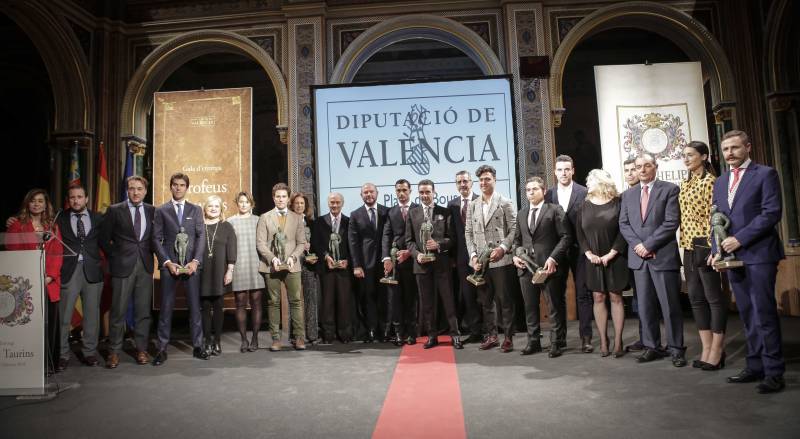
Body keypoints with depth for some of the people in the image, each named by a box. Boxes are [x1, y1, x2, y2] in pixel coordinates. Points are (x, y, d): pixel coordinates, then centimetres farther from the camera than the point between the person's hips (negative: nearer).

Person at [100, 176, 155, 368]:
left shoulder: (152, 211, 8)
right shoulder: (115, 210, 2)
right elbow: (104, 239, 5)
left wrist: (149, 252, 5)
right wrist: (115, 256, 0)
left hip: (145, 266, 2)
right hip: (123, 266, -2)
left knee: (143, 310, 6)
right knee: (118, 311, 1)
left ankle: (141, 349, 16)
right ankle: (114, 352, 12)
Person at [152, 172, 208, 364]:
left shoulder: (196, 210, 11)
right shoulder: (161, 211, 8)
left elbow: (201, 237, 4)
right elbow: (156, 239, 3)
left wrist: (195, 261, -8)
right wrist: (167, 262, -9)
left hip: (191, 264, 1)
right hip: (169, 264, -1)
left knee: (195, 306, 3)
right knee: (166, 307, 0)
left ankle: (197, 346, 11)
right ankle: (162, 349, 8)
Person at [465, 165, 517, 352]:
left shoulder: (505, 203, 2)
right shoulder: (472, 206, 13)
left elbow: (514, 229, -3)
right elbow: (468, 233, 11)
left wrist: (503, 248, -16)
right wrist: (473, 256, -1)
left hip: (501, 260, -4)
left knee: (505, 300, 2)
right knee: (485, 301, 10)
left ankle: (508, 337, 12)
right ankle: (492, 335, 22)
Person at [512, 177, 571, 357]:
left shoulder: (555, 210, -1)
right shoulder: (521, 213, 16)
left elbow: (565, 237, -6)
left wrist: (553, 258, -16)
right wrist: (515, 255, 3)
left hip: (549, 266, -5)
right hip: (526, 266, 5)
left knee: (555, 306, 4)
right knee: (530, 306, 10)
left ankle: (556, 343, 15)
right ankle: (533, 342, 21)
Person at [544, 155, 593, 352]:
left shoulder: (584, 192, -2)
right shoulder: (549, 195, 6)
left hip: (579, 249, -3)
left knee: (583, 293, 1)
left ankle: (586, 337, 8)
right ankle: (559, 335, 20)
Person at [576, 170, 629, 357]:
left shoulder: (617, 203, -5)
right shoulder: (585, 205, 6)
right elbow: (579, 231, 5)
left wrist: (611, 254, -15)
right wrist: (588, 253, -6)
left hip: (614, 259, -3)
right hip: (593, 260, 3)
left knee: (616, 297, 3)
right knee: (598, 298, 5)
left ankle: (618, 342, 10)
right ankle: (603, 341, 13)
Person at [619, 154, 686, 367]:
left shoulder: (669, 189, 0)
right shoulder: (628, 194, 14)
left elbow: (671, 223, -9)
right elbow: (623, 224, 9)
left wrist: (648, 245, -13)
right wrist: (638, 245, -7)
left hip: (663, 255, -4)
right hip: (638, 256, 4)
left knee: (670, 306, 1)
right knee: (645, 306, 8)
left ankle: (676, 349, 12)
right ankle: (651, 347, 17)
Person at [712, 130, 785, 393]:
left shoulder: (765, 174, -1)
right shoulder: (720, 182, 17)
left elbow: (772, 213, -11)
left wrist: (740, 239, -15)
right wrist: (718, 250, 4)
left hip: (759, 255, -6)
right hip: (733, 257, 6)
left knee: (764, 314, -4)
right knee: (748, 315, 10)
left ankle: (774, 373, 4)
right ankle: (756, 366, 18)